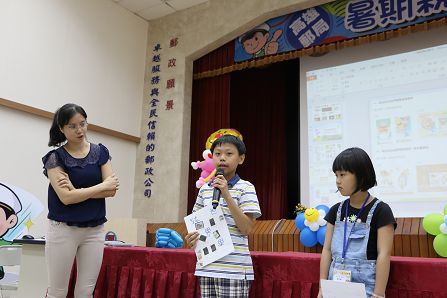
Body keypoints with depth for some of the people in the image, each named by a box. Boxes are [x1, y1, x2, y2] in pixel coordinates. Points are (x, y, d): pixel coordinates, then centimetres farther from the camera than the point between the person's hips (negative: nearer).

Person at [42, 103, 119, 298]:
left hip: (94, 230, 3)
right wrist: (102, 186, -10)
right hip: (63, 230, -2)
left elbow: (112, 190, -5)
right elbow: (66, 197, -16)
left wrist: (77, 190, -15)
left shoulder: (100, 152, 3)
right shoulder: (55, 157, -5)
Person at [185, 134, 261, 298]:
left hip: (234, 269, -5)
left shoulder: (245, 188, -6)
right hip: (206, 266, 5)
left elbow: (246, 229, -13)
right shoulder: (205, 189, 9)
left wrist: (226, 195, -19)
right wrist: (192, 237, -3)